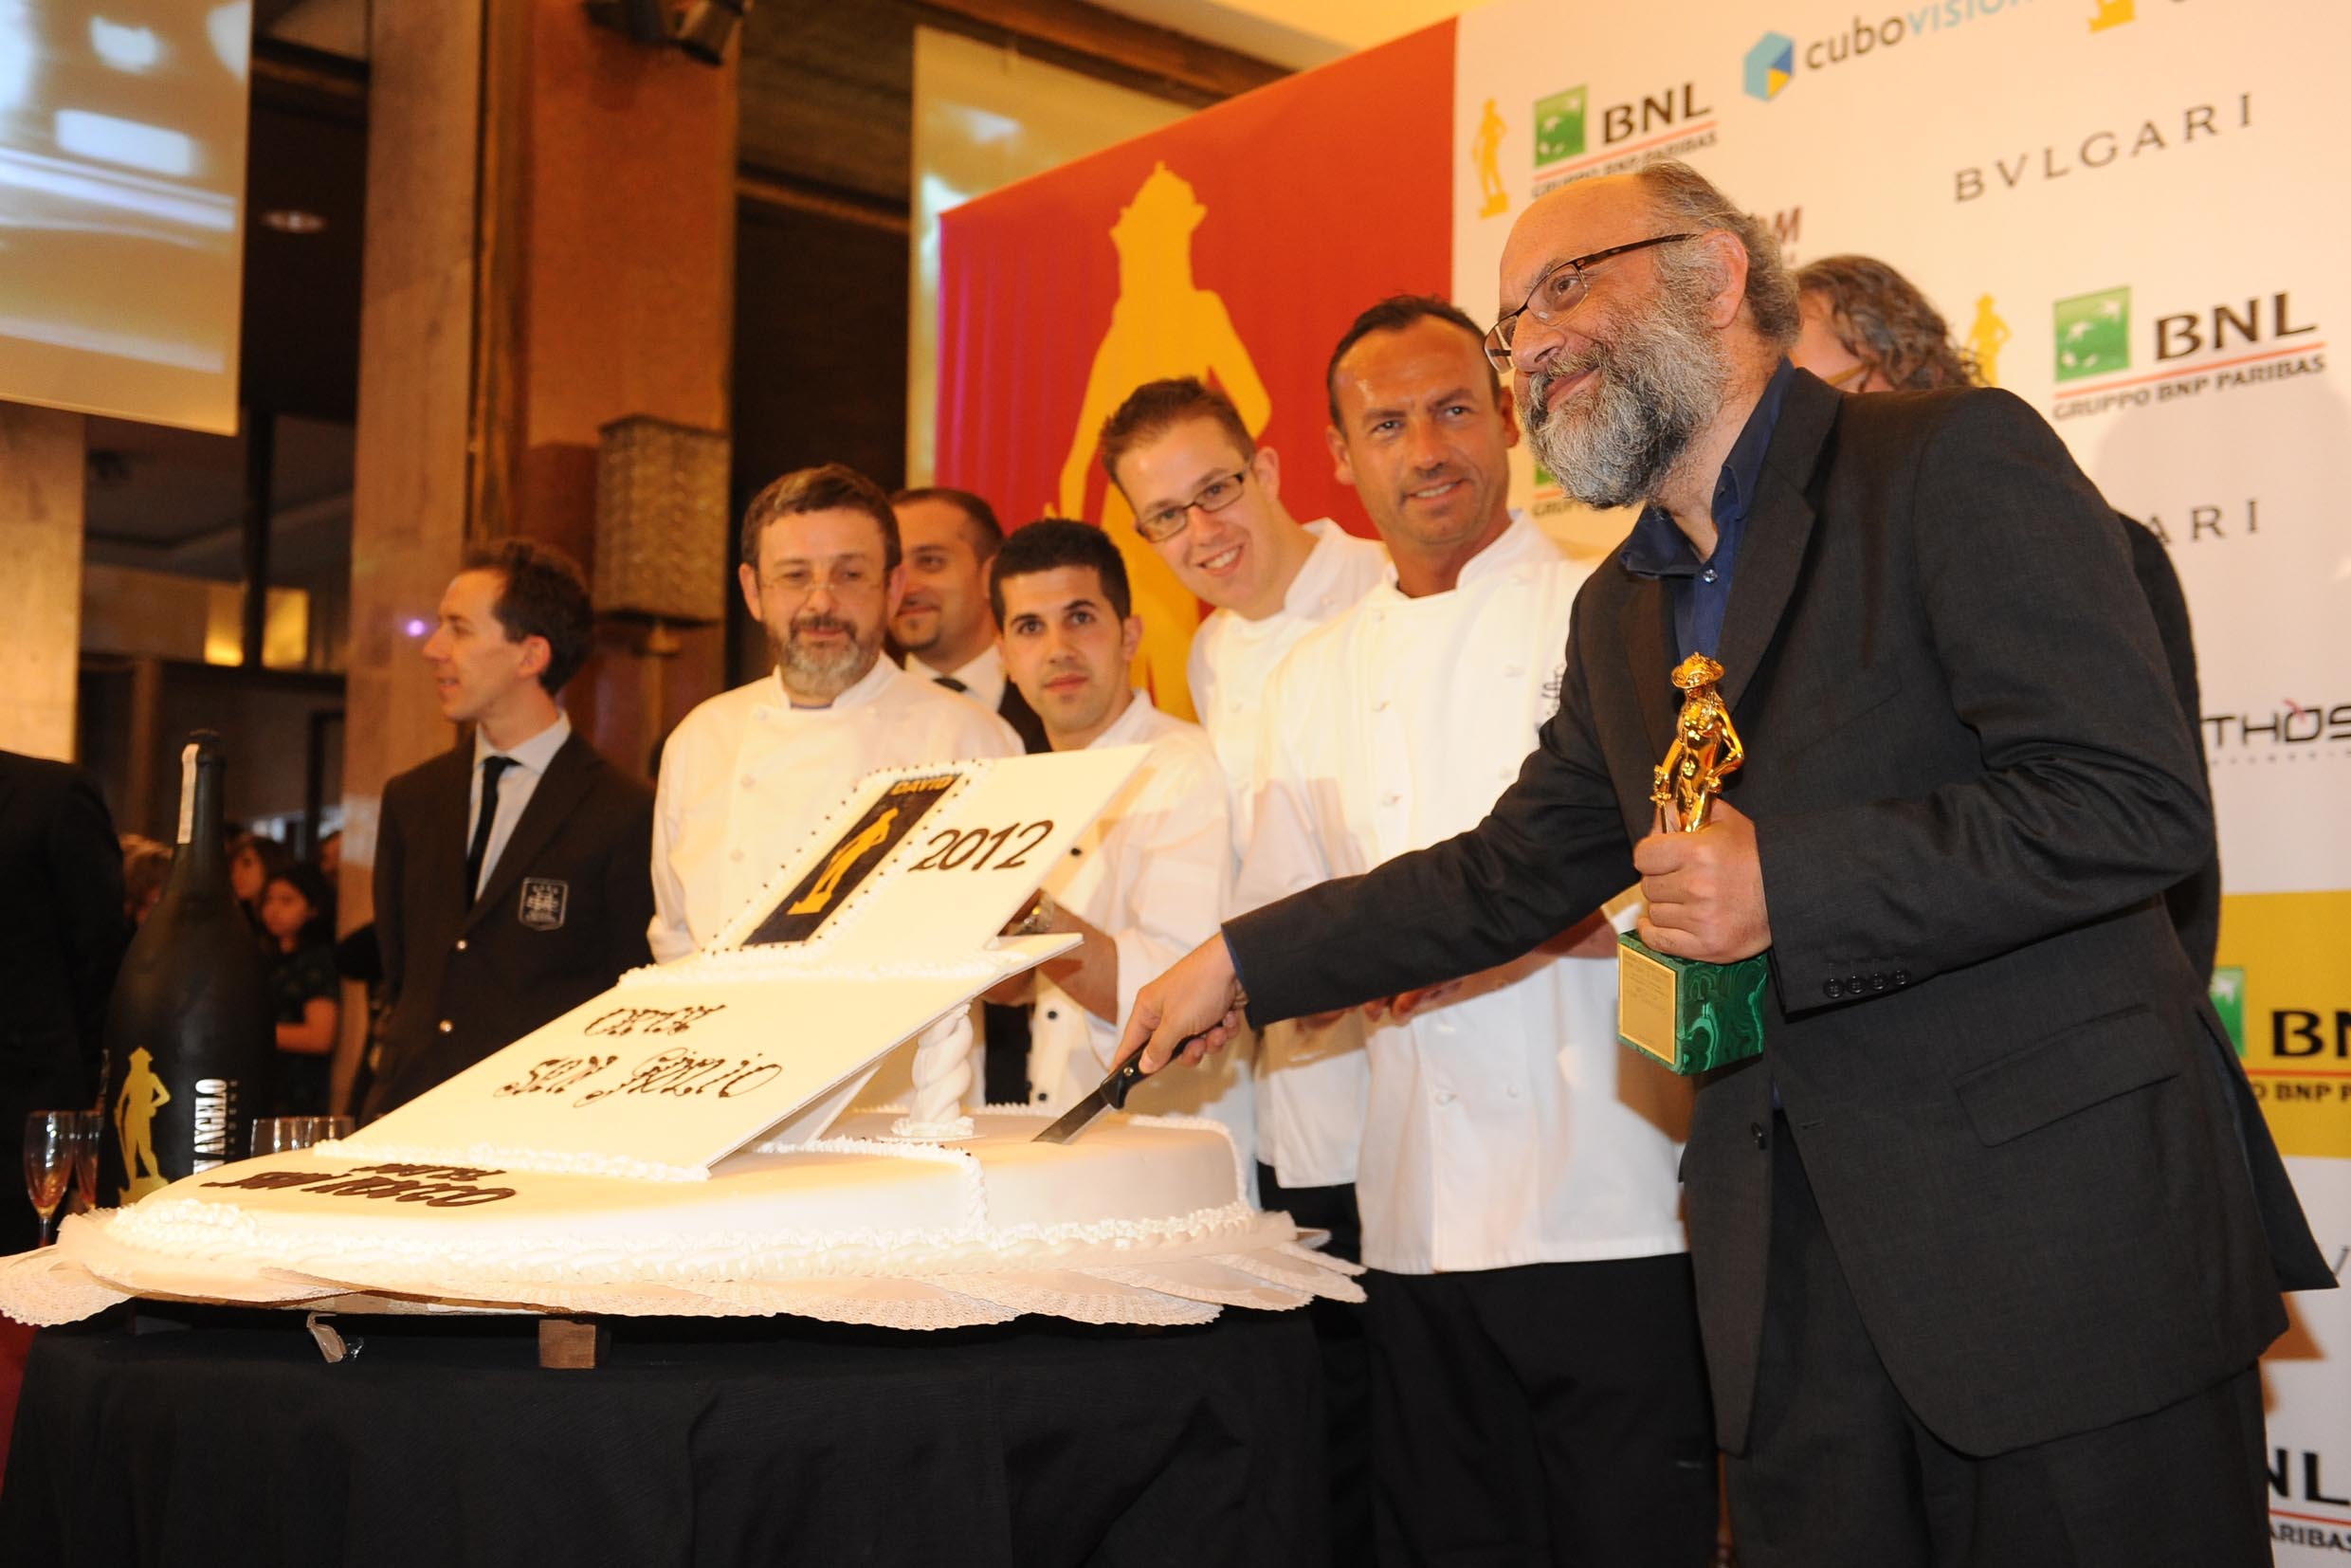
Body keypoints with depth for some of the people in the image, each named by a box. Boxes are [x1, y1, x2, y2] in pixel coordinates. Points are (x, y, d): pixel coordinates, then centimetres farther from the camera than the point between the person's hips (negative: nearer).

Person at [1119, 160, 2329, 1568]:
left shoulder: (1956, 461, -8)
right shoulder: (1620, 614, 16)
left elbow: (2135, 805, -16)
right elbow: (1509, 876, 25)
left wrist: (1786, 885, -20)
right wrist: (1244, 965, 21)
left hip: (2068, 1237, -6)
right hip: (1796, 1279, 7)